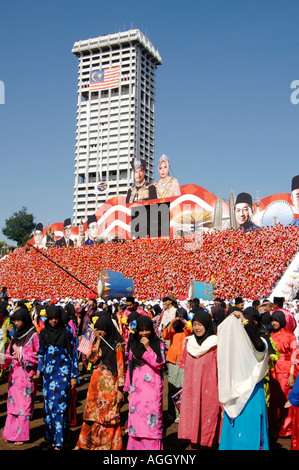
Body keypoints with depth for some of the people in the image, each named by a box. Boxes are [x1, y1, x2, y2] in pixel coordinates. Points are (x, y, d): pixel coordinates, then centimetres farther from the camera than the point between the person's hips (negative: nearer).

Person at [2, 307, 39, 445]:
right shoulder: (15, 335, 10)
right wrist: (5, 360, -6)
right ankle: (11, 433, 19)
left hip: (26, 375, -6)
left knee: (24, 404, 0)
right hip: (14, 374, 6)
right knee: (12, 402, 9)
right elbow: (10, 353, 13)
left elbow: (39, 355, -10)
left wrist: (22, 357, -15)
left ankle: (21, 435, 9)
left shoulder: (33, 336, -8)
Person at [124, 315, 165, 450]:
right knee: (136, 416, 4)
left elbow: (159, 364, -9)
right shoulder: (134, 345, 11)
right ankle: (136, 446, 15)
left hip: (153, 388, -3)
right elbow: (130, 367, 14)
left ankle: (152, 446, 4)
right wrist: (128, 388, 13)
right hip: (136, 388, 3)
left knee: (152, 417, -6)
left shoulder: (159, 344, 2)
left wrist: (148, 348, -15)